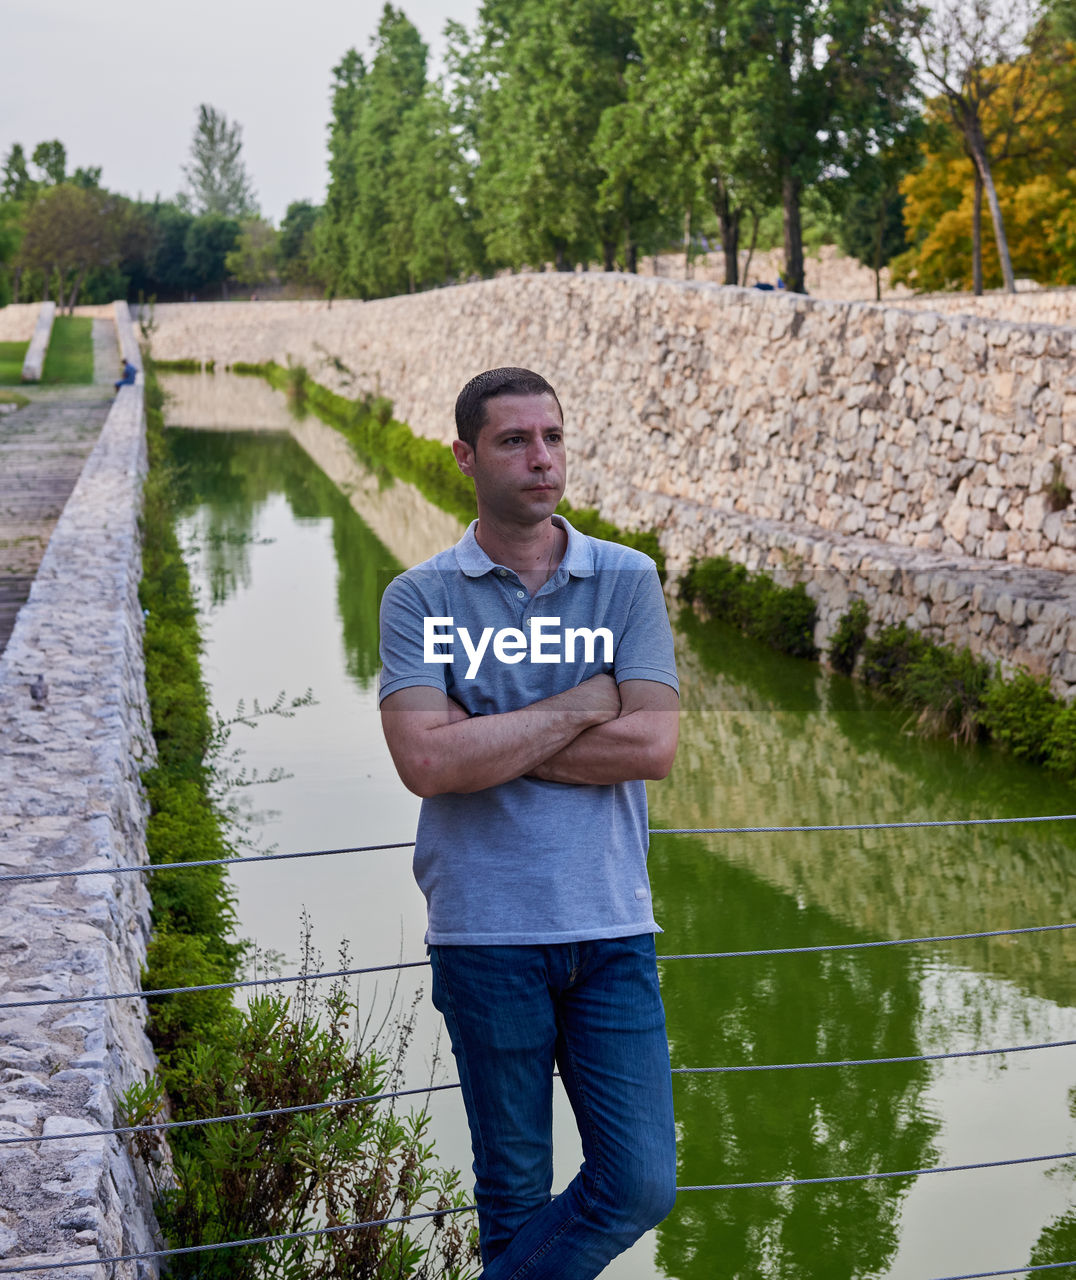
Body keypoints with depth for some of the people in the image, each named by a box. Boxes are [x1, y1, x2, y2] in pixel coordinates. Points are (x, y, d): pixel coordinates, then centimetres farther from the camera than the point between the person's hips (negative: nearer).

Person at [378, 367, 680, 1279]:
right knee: (515, 1192, 10)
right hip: (484, 932, -2)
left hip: (612, 929, 2)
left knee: (640, 1186, -1)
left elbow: (652, 747, -8)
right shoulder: (421, 598, 0)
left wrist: (486, 743, -10)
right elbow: (425, 760, -14)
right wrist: (583, 705, -10)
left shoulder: (628, 580, 5)